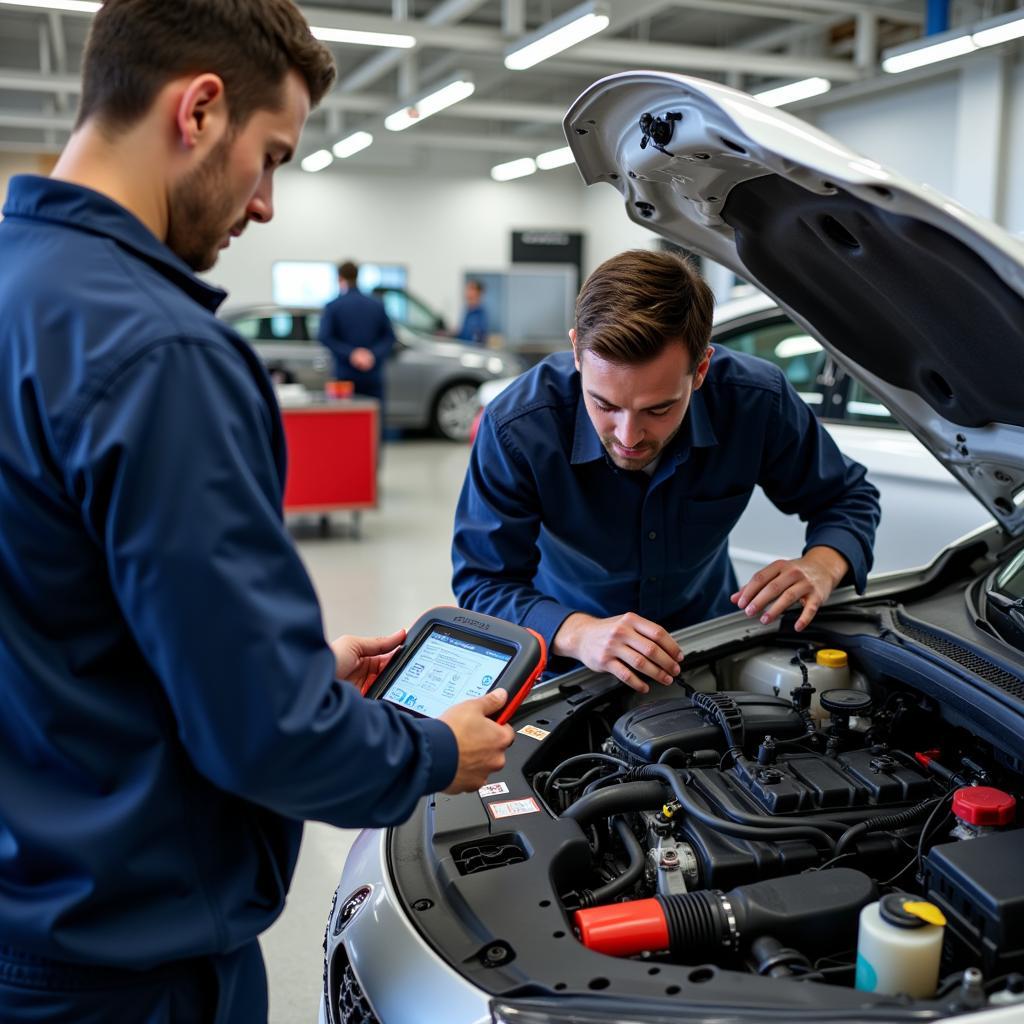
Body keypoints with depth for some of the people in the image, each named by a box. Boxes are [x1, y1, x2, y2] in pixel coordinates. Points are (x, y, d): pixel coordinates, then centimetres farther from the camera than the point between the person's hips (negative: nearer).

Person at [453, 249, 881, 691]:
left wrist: (821, 567, -24)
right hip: (570, 661, -1)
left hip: (709, 629, 2)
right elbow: (484, 584, -21)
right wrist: (579, 634, -39)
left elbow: (849, 497, -2)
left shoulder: (758, 401, -20)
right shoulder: (516, 427, -27)